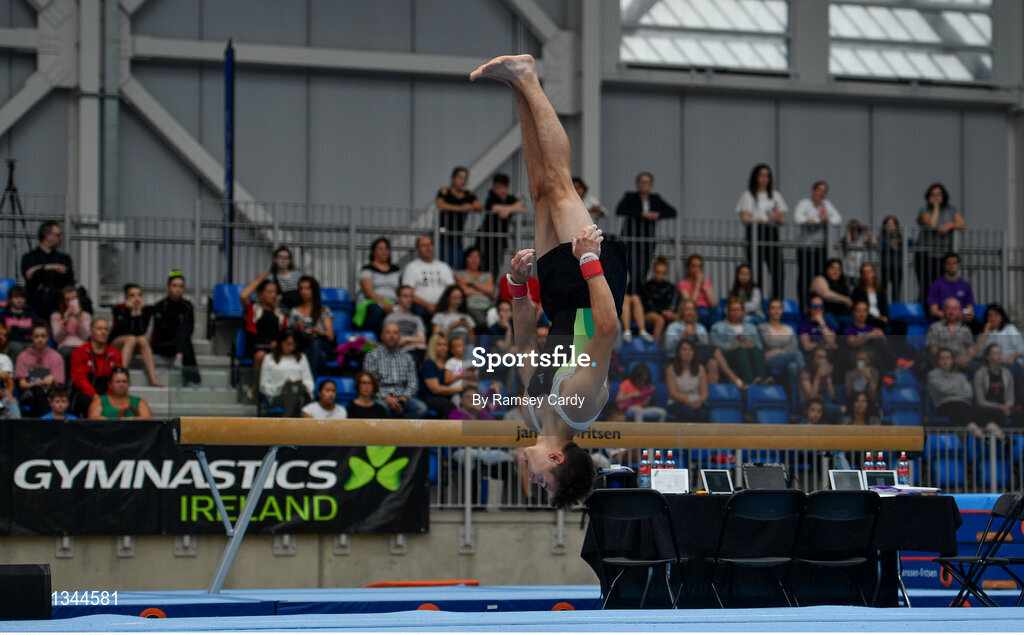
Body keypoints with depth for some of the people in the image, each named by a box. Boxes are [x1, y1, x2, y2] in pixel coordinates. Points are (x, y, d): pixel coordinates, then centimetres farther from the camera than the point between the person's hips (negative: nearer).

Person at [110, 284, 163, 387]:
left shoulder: (147, 310, -4)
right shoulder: (119, 309, -11)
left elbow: (142, 331, -17)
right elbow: (125, 330, -24)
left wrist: (139, 311, -21)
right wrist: (132, 312, -22)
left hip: (135, 347, 2)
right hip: (116, 343, -2)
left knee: (142, 339, -31)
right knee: (131, 339, -34)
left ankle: (153, 378, -38)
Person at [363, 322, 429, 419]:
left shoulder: (407, 357, 17)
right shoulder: (372, 356, 7)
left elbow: (413, 383, 11)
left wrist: (405, 397, -10)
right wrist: (386, 397, -16)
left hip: (402, 397, 3)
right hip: (381, 397, -3)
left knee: (421, 408, -28)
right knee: (382, 407, -40)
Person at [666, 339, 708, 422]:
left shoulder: (700, 369, 13)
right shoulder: (671, 369, 6)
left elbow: (704, 392, 8)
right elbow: (673, 393, -3)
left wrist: (698, 401, -15)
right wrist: (688, 402, -18)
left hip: (697, 402, 2)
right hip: (677, 402, -2)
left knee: (702, 414, -34)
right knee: (689, 412, -37)